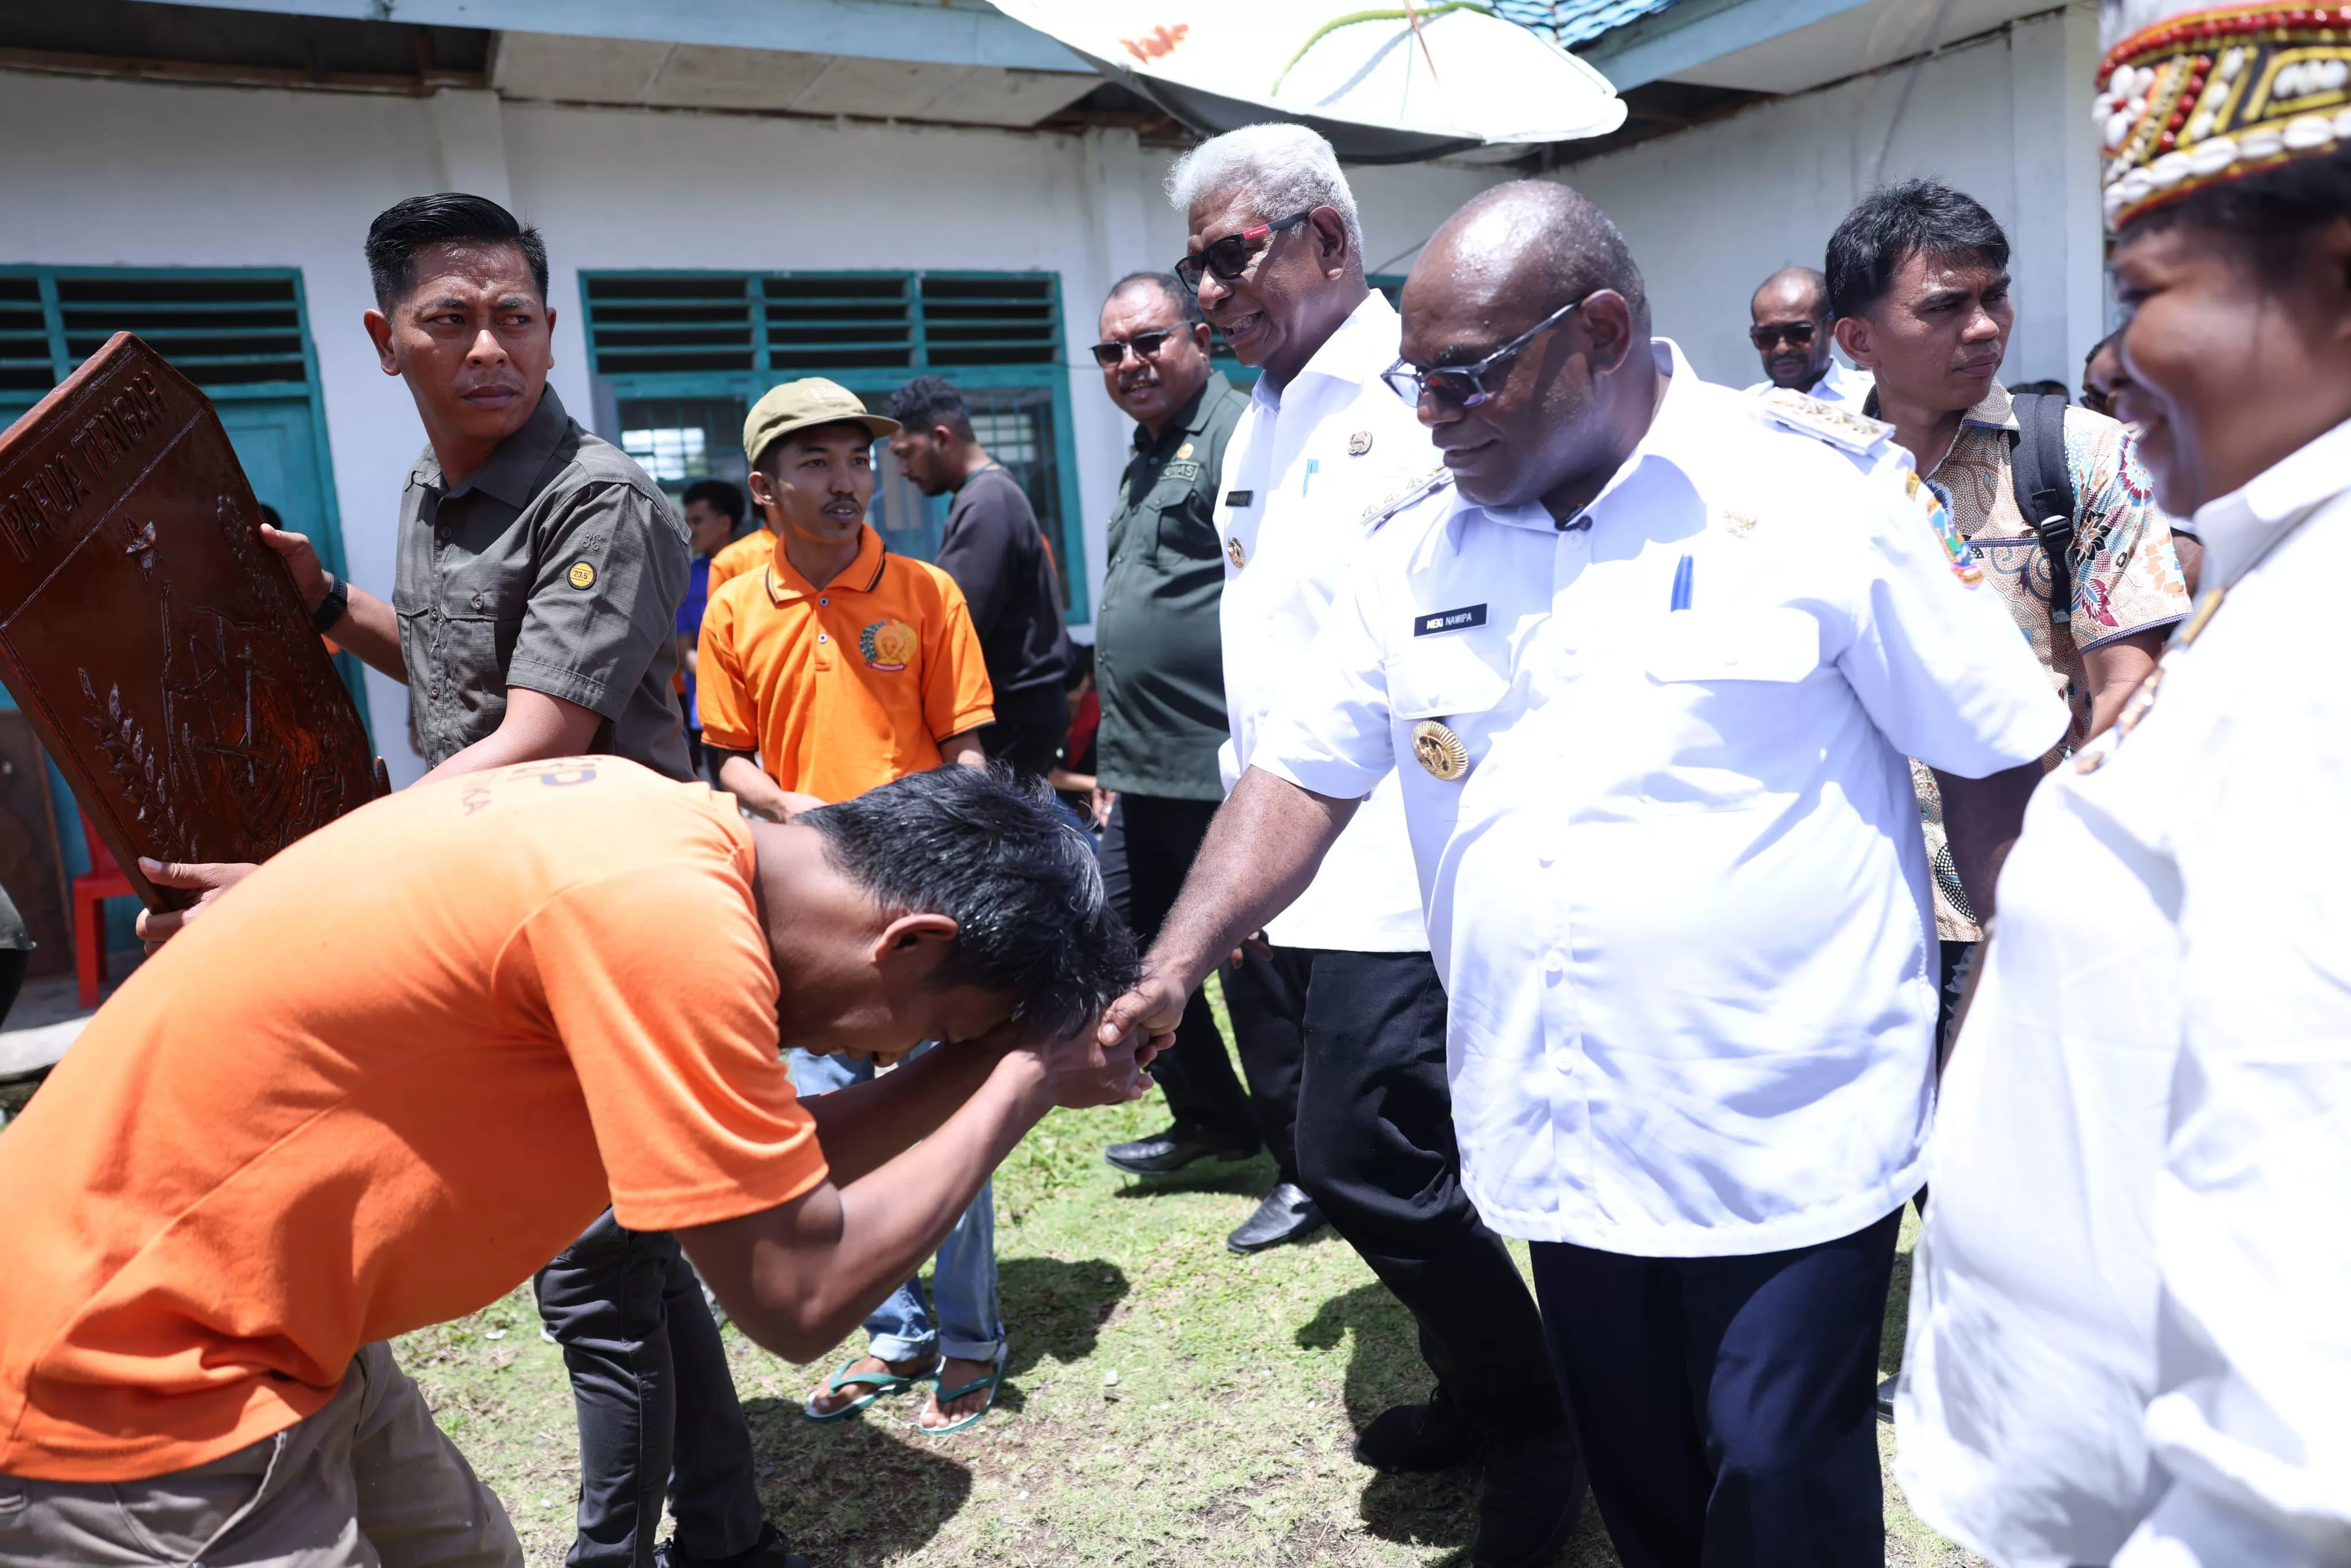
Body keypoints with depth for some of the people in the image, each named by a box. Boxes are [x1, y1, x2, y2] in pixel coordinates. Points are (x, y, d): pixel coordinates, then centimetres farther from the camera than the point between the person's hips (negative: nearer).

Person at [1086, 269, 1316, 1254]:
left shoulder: (1236, 433, -10)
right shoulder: (1146, 459, 20)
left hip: (1222, 771, -10)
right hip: (1147, 772, 10)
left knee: (1255, 975, 0)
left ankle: (1305, 1166, 17)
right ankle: (1213, 1119, 37)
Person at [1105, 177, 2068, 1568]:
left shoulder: (1825, 487, -10)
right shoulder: (1416, 549, 3)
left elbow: (2007, 761, -5)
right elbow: (1305, 774, 4)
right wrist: (1174, 970, -8)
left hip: (1788, 1142, -4)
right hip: (1560, 1144, 5)